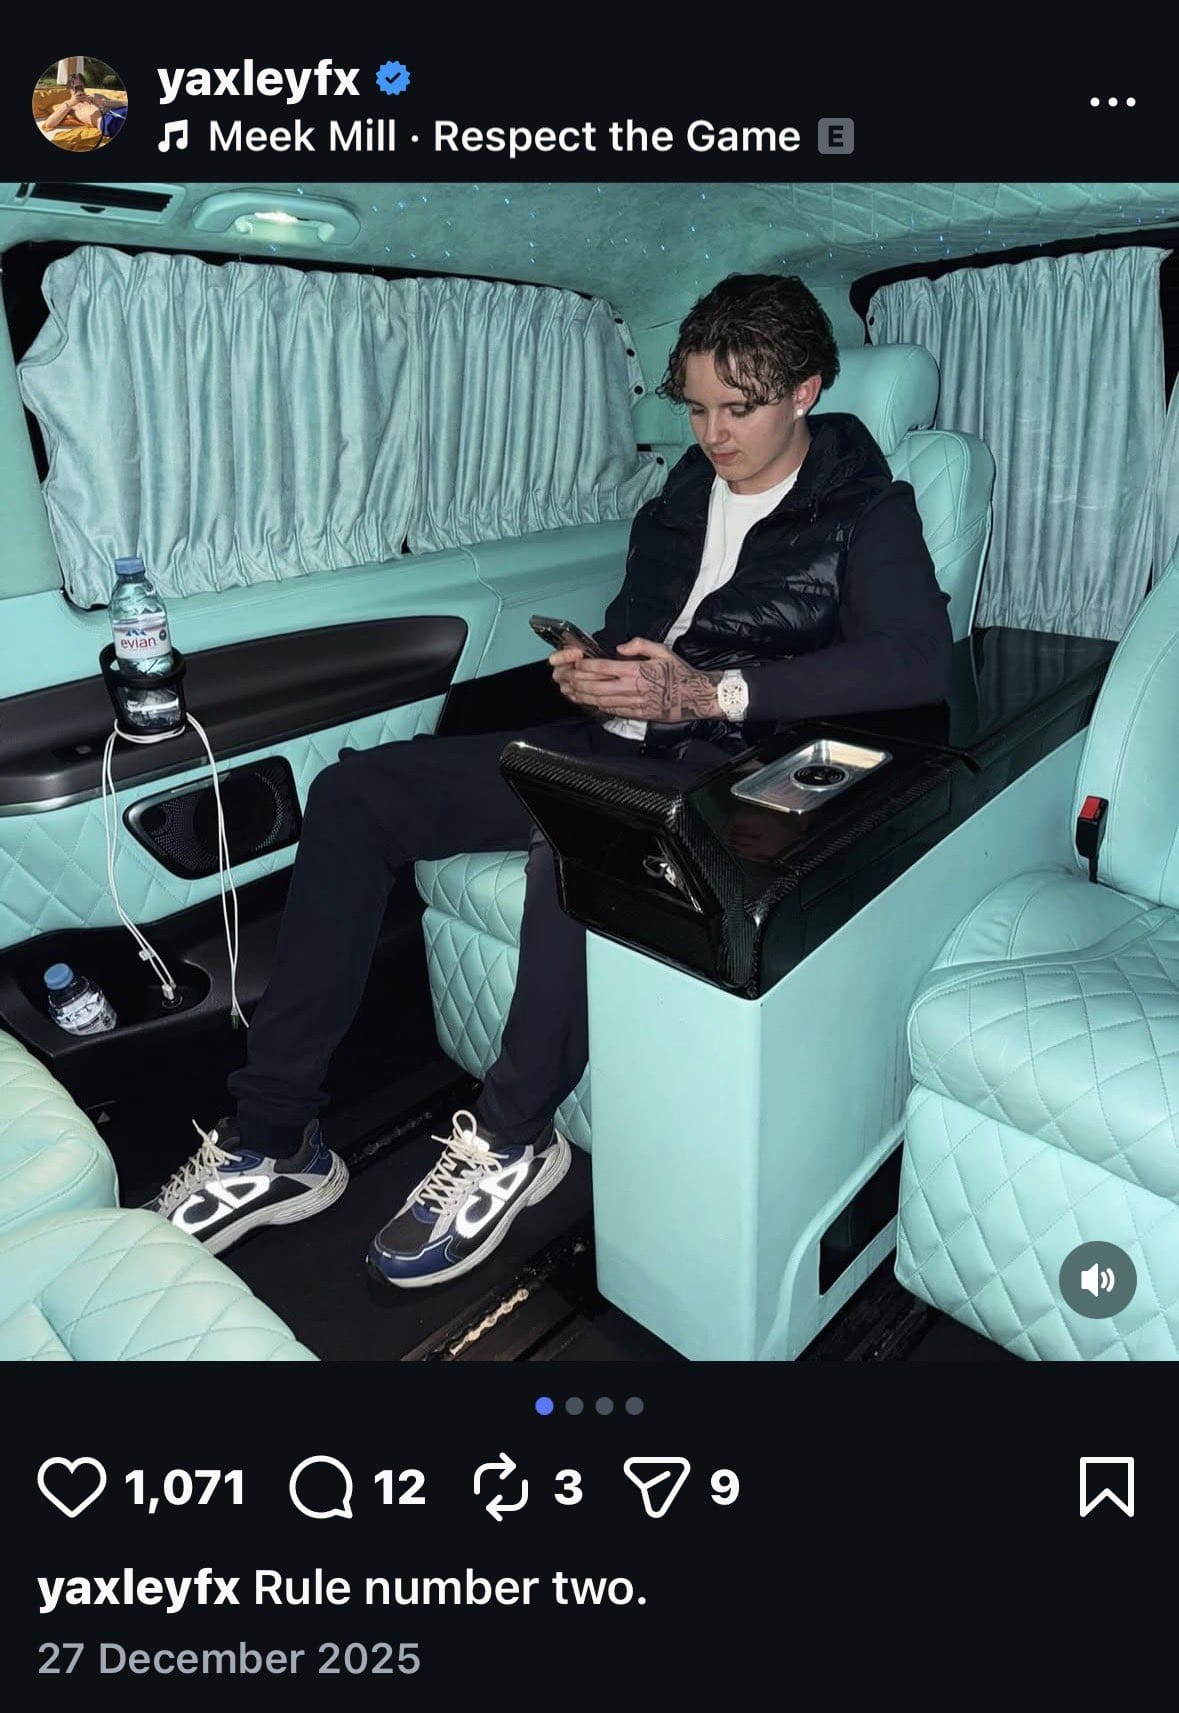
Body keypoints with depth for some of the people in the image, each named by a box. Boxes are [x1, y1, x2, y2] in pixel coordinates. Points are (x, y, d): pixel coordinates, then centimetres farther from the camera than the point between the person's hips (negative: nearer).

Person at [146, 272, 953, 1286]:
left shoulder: (865, 510, 0)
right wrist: (589, 671, 1)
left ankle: (510, 1142, -12)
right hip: (612, 744, 7)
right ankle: (274, 1142, -6)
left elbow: (919, 663, -18)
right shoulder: (684, 496, 20)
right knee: (355, 792, -7)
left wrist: (708, 693, -25)